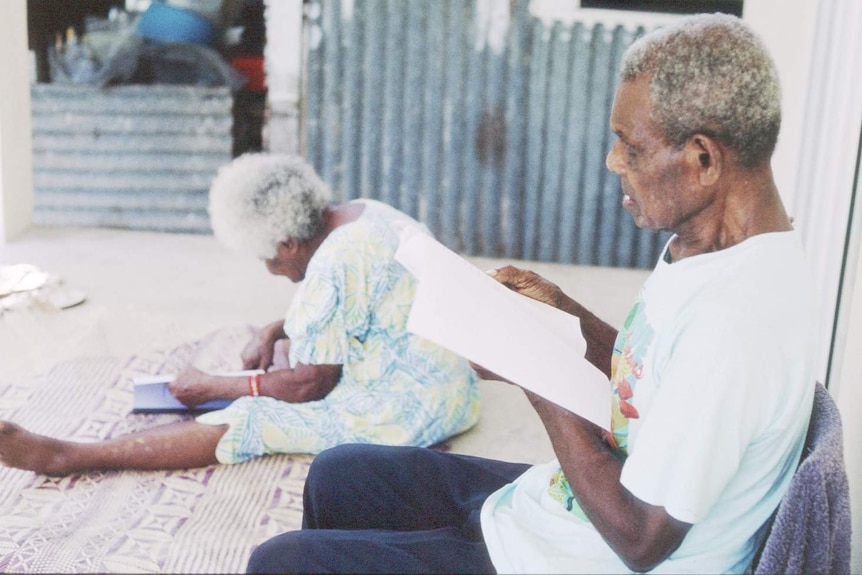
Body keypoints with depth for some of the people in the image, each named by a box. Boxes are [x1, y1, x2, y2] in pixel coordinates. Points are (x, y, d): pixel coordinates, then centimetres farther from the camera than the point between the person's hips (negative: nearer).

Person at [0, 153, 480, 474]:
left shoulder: (335, 263, -23)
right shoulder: (362, 213, 6)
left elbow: (309, 385, -16)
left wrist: (211, 387, -6)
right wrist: (276, 331, 9)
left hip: (411, 413, -10)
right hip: (449, 388, 10)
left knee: (247, 421, -13)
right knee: (288, 347, 22)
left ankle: (65, 456, -12)